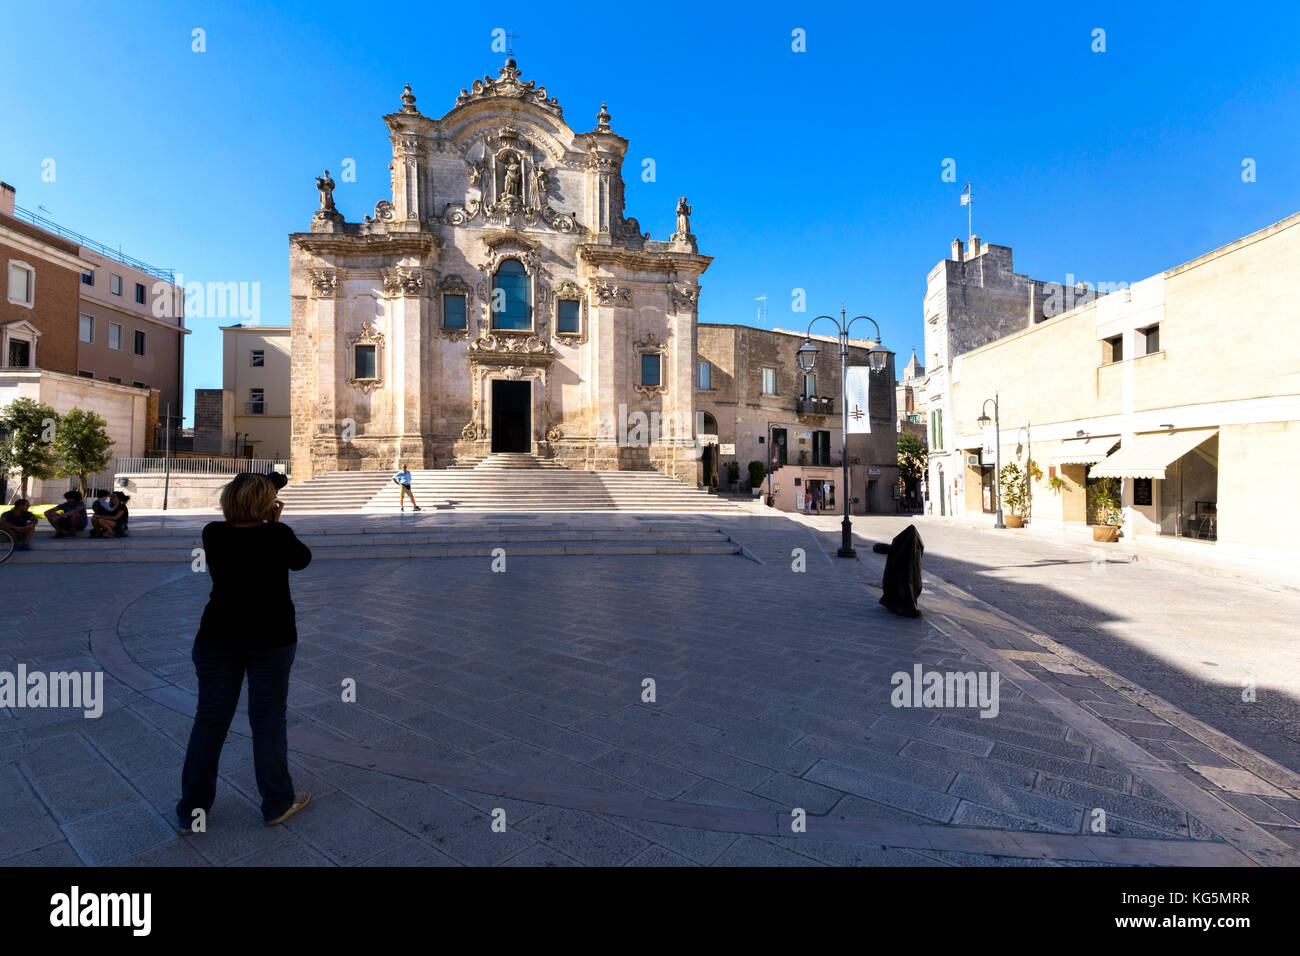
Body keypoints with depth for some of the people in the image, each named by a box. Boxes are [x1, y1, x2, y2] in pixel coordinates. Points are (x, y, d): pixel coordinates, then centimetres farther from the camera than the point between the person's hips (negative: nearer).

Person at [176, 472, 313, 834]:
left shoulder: (213, 534, -5)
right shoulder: (277, 535, -14)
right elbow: (302, 559, 4)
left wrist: (268, 525, 13)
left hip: (217, 639, 3)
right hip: (270, 640, -3)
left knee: (209, 720, 15)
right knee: (268, 719, 8)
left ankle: (191, 812, 28)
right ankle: (277, 804, 23)